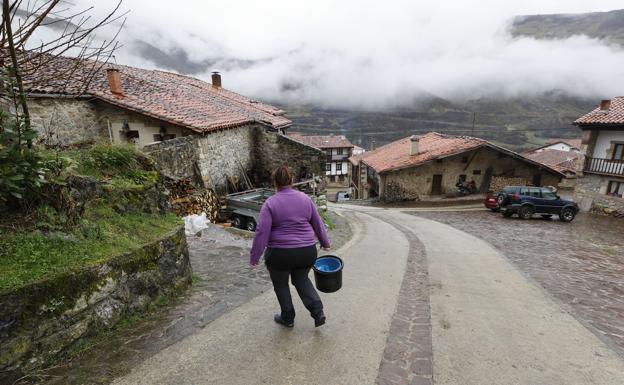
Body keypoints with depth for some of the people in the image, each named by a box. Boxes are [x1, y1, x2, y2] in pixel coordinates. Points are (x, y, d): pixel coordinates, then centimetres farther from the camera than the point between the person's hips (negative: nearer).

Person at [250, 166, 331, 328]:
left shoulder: (270, 203, -10)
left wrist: (254, 257, -6)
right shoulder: (305, 198, 1)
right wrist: (325, 243, 20)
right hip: (307, 252, 4)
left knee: (280, 284, 20)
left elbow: (262, 232, -13)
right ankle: (318, 312, 14)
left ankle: (288, 318, 31)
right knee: (301, 279, 25)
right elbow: (318, 224, 8)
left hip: (280, 254, -3)